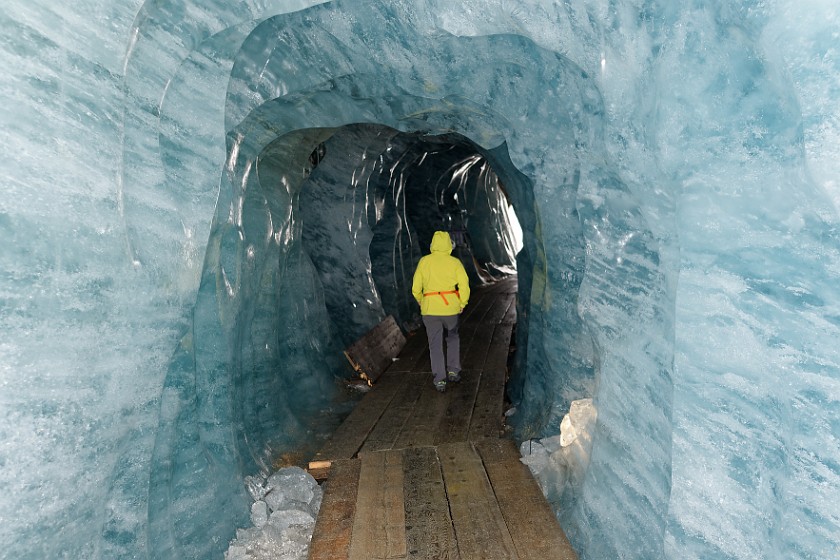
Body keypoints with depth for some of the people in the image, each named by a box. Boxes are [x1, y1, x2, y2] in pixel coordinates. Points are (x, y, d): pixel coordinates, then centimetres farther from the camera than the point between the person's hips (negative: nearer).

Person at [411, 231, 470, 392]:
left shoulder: (424, 261, 2)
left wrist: (422, 303, 21)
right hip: (450, 307, 0)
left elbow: (416, 288, 4)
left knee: (435, 344, 8)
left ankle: (440, 380, 5)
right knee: (453, 337, 24)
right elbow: (464, 286, -9)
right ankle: (453, 371, 20)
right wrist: (462, 304, 6)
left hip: (429, 308, 0)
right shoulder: (455, 262, -1)